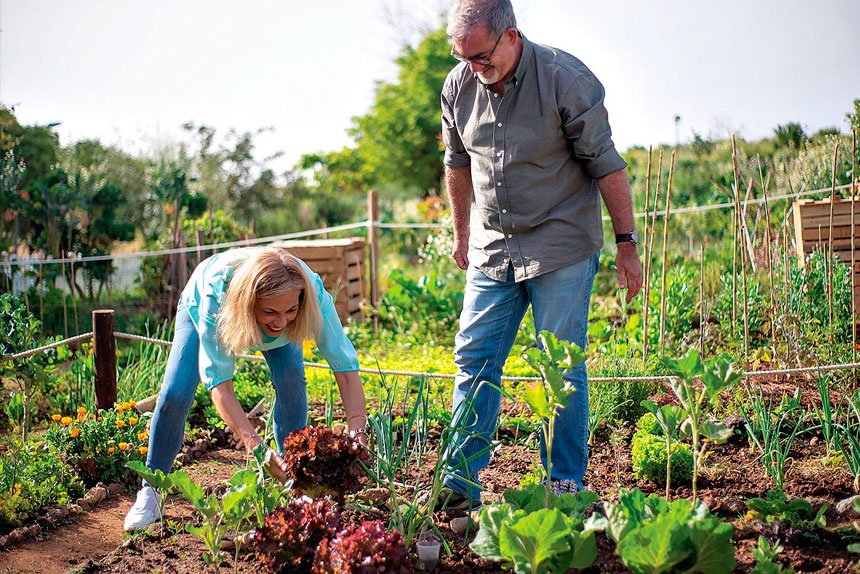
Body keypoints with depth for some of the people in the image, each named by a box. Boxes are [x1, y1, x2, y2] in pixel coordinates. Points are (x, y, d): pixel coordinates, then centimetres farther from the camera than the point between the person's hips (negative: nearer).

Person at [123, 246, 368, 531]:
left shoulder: (312, 291, -43)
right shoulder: (215, 294, -47)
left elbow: (346, 367, -39)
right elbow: (219, 384, -46)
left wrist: (357, 434, -54)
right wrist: (257, 448, -58)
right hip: (198, 306, -1)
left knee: (291, 380, -22)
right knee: (174, 395, -13)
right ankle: (150, 491, 6)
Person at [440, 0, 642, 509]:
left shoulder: (567, 80, -15)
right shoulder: (459, 86, 0)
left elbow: (606, 165, -9)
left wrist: (626, 243, -7)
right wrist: (462, 232, 24)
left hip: (562, 249, -4)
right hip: (491, 249, 5)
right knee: (474, 362, 2)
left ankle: (566, 484, 9)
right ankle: (460, 482, 8)